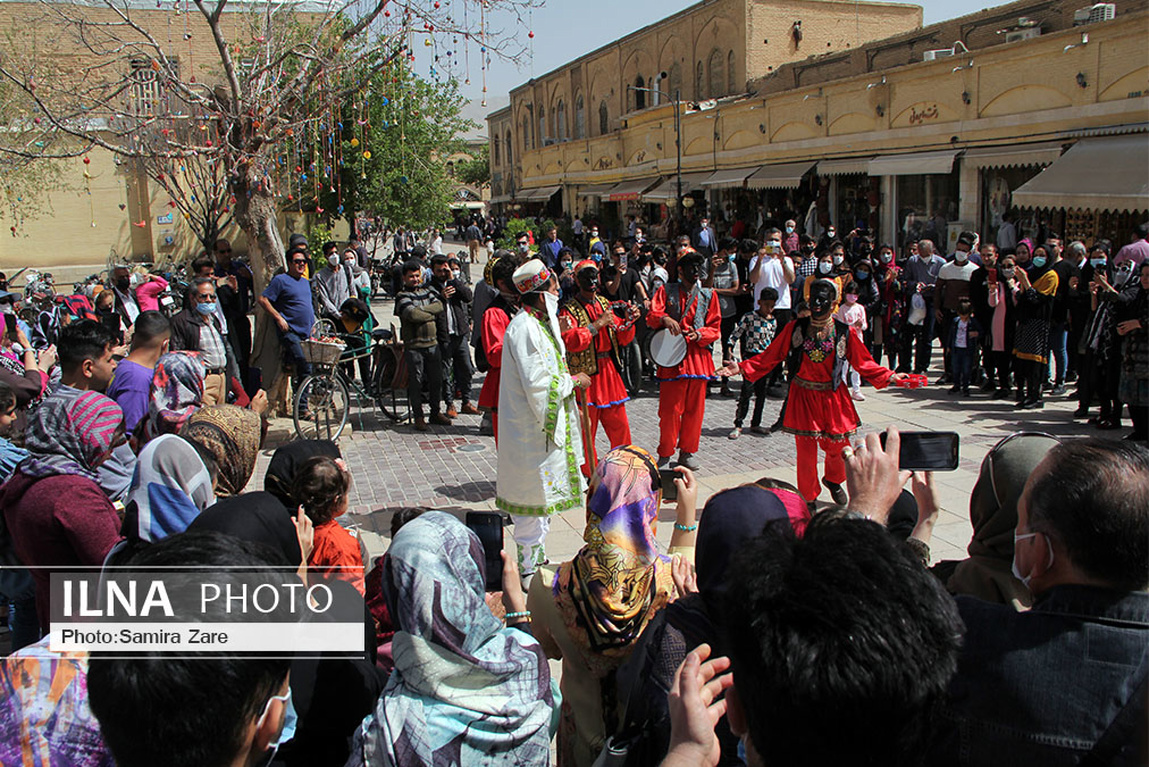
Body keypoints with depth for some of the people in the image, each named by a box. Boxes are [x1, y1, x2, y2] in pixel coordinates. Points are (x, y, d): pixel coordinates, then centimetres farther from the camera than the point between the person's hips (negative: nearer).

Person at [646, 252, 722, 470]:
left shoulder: (708, 295, 12)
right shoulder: (667, 291, 7)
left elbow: (715, 329, 9)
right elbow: (651, 316, -5)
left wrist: (698, 334, -11)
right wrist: (664, 319, -28)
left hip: (698, 357, 3)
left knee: (694, 409, 7)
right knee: (669, 410, -3)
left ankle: (687, 452, 21)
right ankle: (665, 455, 8)